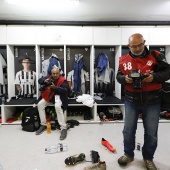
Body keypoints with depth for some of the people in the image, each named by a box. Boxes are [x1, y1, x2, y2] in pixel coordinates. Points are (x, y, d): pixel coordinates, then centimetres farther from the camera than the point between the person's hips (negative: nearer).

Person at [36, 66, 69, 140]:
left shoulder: (63, 80, -8)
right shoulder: (49, 77, 9)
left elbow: (65, 90, -19)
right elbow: (40, 80, 5)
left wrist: (55, 87, -30)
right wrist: (45, 81, -19)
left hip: (59, 96, -6)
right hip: (49, 96, 6)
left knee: (57, 106, -35)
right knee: (40, 104, -13)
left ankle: (64, 128, -30)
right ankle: (43, 125, -1)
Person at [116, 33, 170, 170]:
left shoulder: (156, 56, -6)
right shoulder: (123, 60, 1)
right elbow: (118, 76, 6)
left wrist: (154, 76, -22)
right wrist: (125, 78, -16)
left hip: (152, 102, -1)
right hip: (131, 101, 2)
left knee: (151, 133, 11)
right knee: (128, 130, 12)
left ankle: (148, 158, 35)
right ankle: (129, 154, 36)